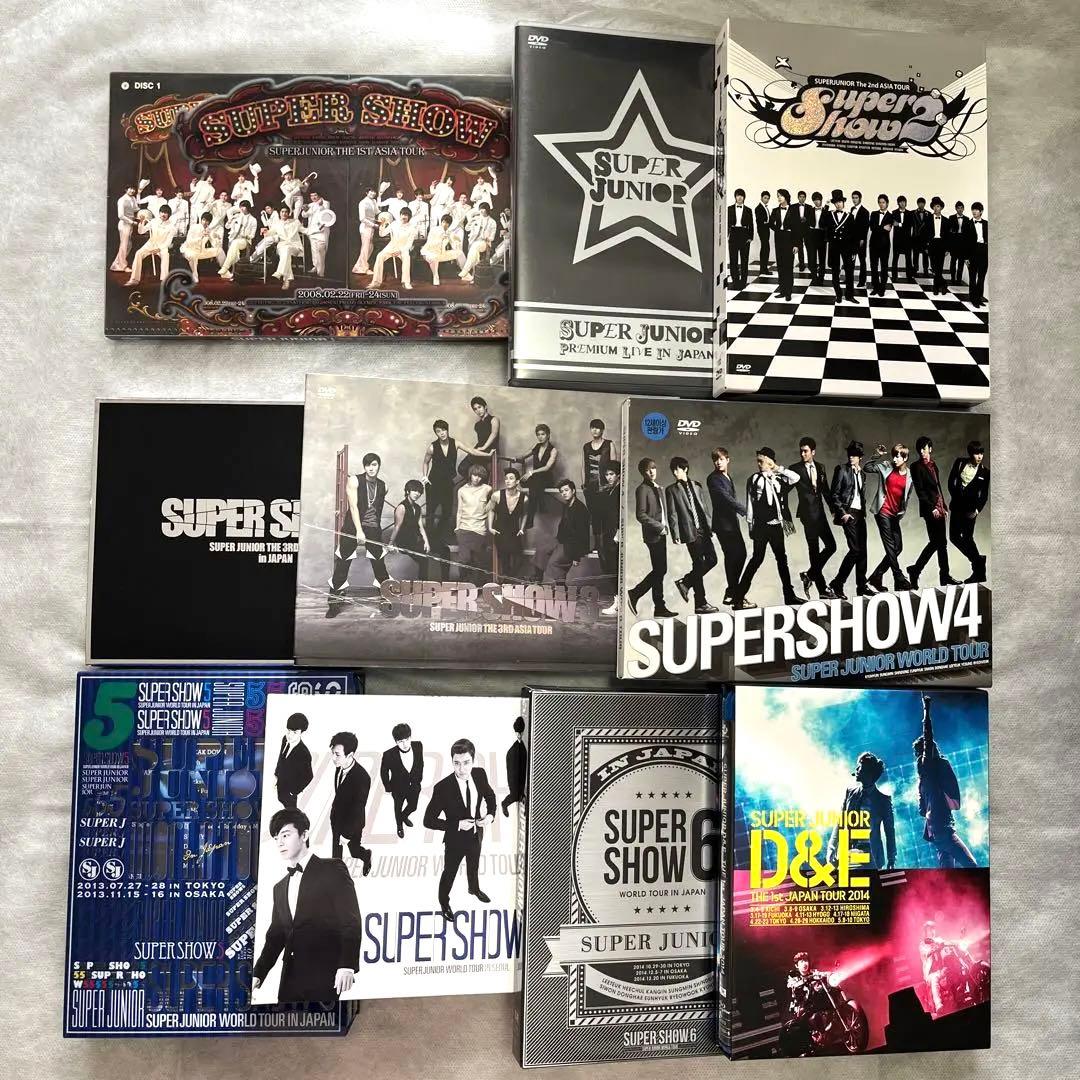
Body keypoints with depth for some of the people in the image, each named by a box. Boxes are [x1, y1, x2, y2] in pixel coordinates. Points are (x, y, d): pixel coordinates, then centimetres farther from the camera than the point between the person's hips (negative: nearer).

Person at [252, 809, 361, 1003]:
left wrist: (347, 965, -16)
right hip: (290, 979, 6)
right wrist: (258, 974, 8)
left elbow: (351, 921, -7)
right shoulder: (280, 888, 21)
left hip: (323, 977, -6)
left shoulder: (333, 870, -1)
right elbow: (275, 935, 20)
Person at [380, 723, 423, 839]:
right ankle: (400, 826, 57)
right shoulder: (388, 755, -35)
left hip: (414, 786, 3)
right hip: (399, 788, -3)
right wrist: (388, 789, -5)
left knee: (413, 806, 27)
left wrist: (419, 777, 6)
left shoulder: (418, 746, -26)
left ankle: (404, 816, 62)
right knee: (398, 809, 25)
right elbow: (384, 772, -14)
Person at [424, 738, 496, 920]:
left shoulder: (480, 774, -20)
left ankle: (474, 889, 63)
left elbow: (490, 795, 2)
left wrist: (491, 814, -17)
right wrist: (457, 825, -31)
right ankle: (444, 902, 51)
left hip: (476, 835, 5)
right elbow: (428, 820, -25)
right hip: (455, 839, -5)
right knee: (449, 873, 22)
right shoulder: (442, 788, -34)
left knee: (474, 866, 32)